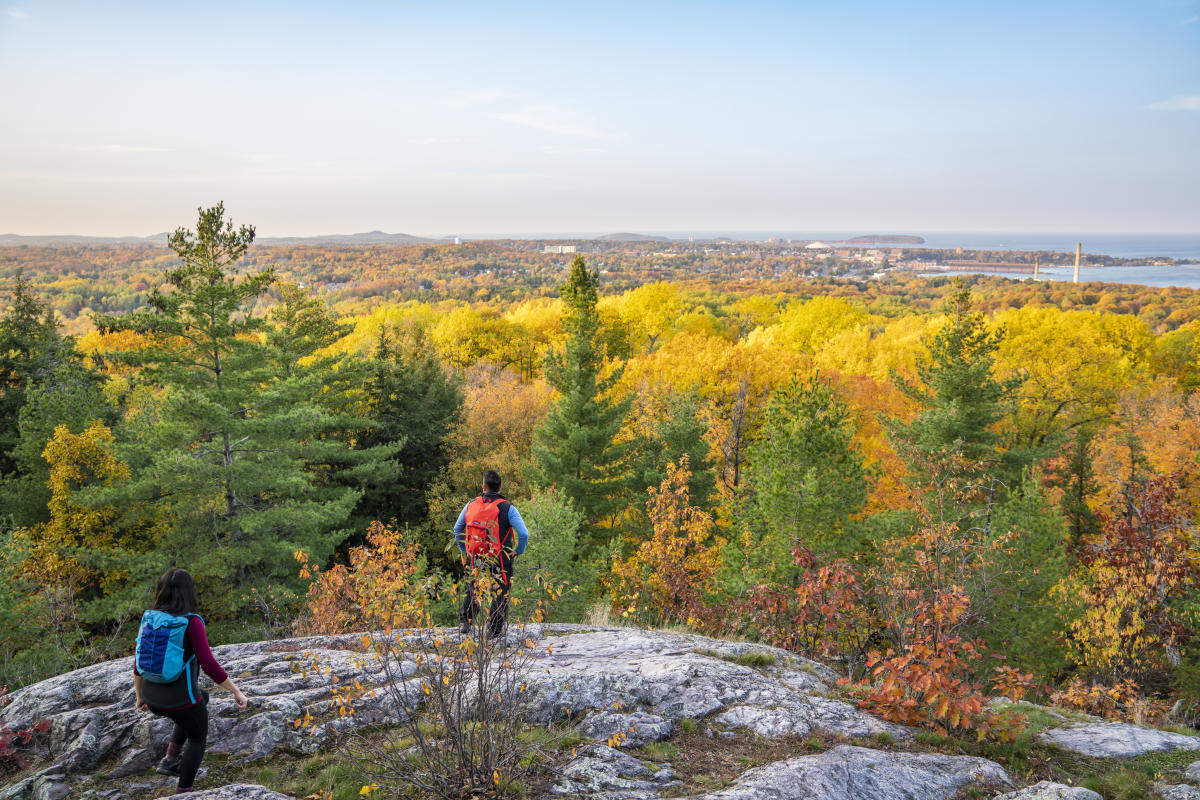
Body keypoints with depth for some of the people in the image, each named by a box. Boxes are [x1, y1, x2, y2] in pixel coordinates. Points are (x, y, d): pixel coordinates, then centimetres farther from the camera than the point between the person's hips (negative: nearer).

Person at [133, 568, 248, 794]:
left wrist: (140, 695, 21)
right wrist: (236, 691, -10)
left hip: (153, 699, 6)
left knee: (202, 698, 35)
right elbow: (209, 666, -21)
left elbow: (138, 662, 6)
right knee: (198, 738, 24)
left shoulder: (149, 618, -2)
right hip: (181, 701, -6)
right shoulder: (191, 622, -19)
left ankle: (170, 758, 28)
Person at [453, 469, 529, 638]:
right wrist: (518, 551, -1)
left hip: (476, 558, 4)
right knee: (501, 593, 10)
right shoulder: (507, 508, -13)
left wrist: (464, 550, 20)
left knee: (474, 589, 24)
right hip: (501, 560, -3)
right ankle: (494, 630, 13)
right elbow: (524, 534, -18)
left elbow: (457, 529, 10)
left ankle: (464, 621, 20)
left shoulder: (471, 505, -1)